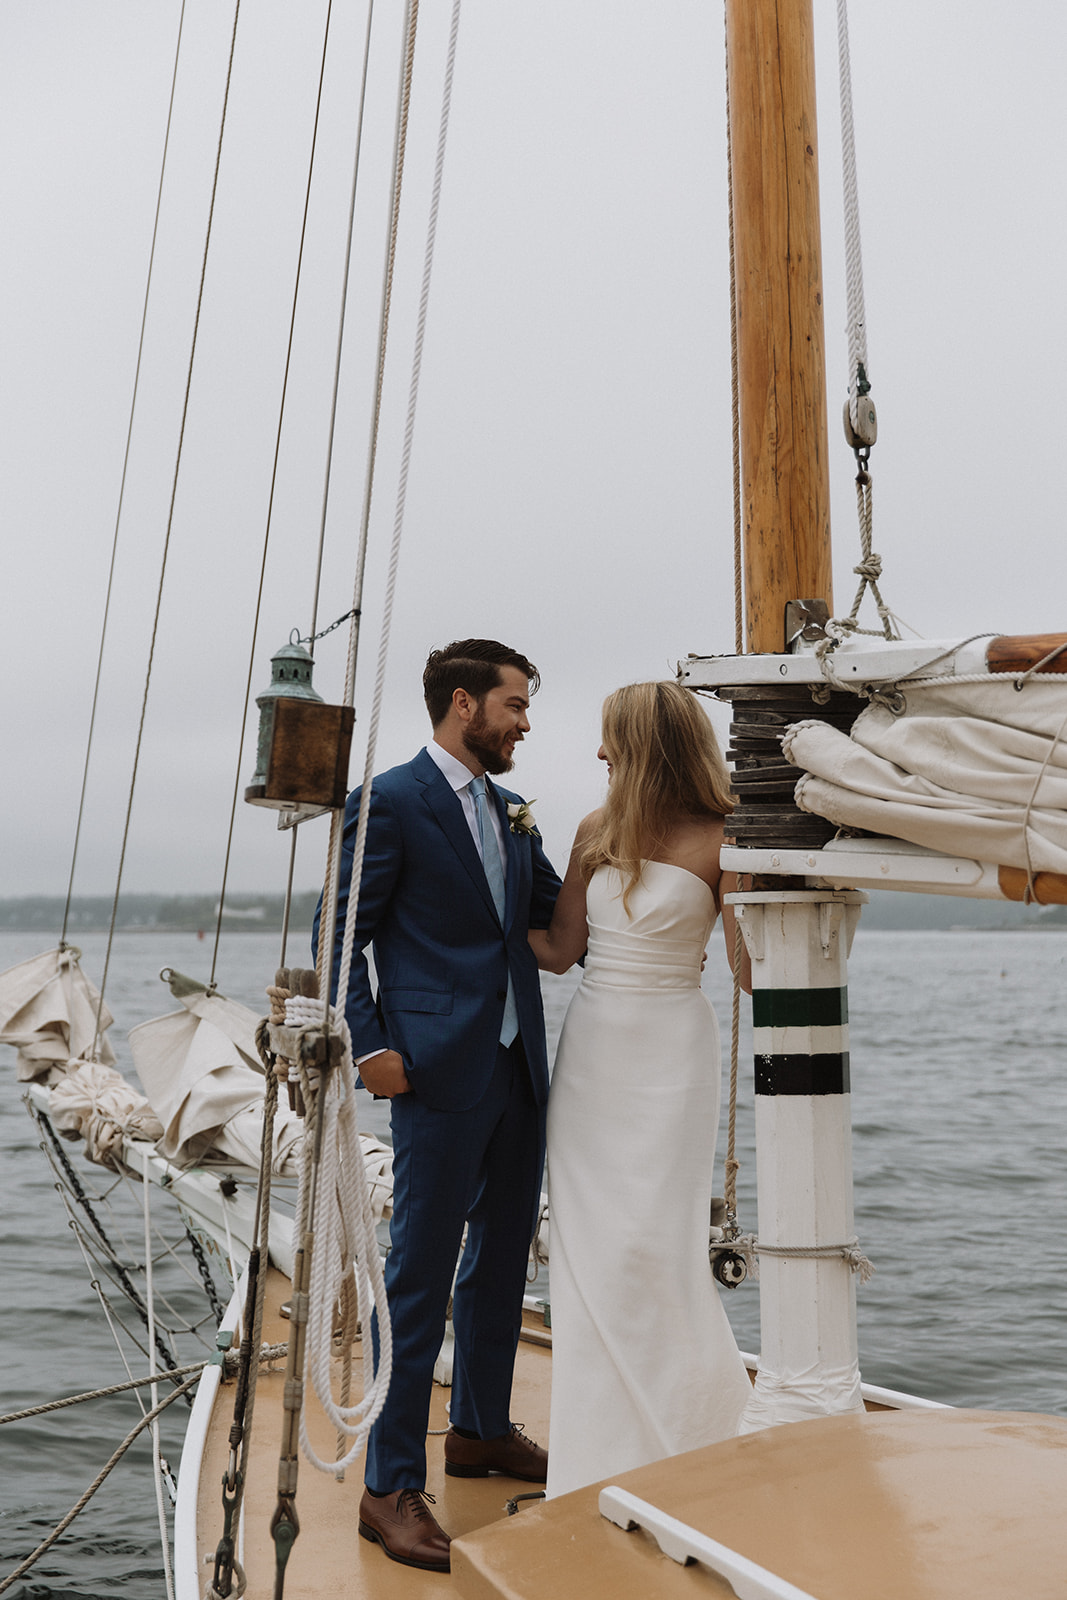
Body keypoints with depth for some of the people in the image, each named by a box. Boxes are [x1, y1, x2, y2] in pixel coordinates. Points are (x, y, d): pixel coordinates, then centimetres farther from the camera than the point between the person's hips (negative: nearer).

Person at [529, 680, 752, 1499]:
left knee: (649, 1242, -3)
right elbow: (560, 949, 10)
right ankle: (605, 1442, 26)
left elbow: (754, 971, -9)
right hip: (591, 1049, 5)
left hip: (667, 1053, -5)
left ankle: (688, 1437, 23)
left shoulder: (716, 842, -9)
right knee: (589, 1245, 9)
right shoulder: (596, 831, 6)